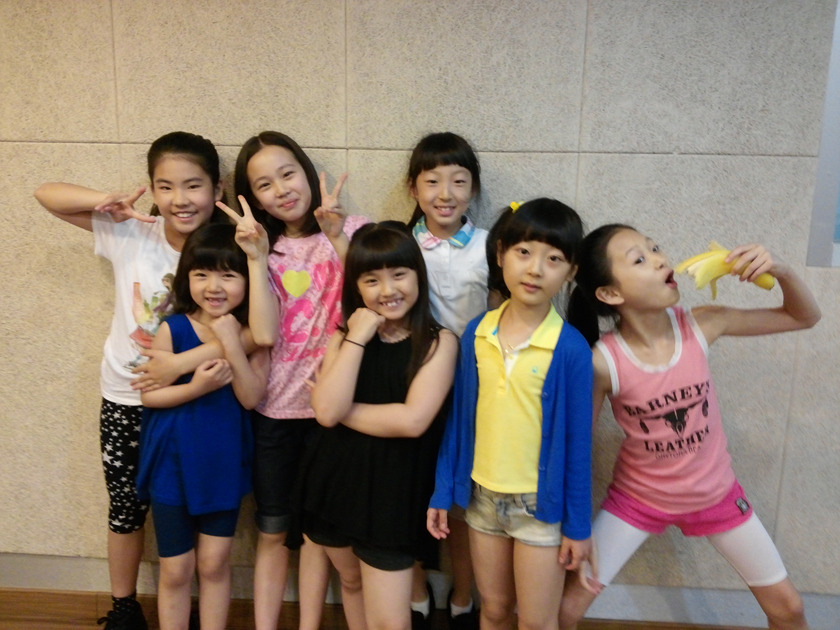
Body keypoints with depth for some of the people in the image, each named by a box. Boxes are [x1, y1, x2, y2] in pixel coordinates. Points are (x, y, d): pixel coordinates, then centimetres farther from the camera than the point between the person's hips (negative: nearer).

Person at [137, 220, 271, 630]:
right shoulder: (172, 329, -14)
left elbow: (251, 397, -18)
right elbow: (148, 394, -9)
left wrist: (231, 341, -28)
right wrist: (196, 387, -27)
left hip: (224, 462, 1)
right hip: (173, 462, -1)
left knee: (214, 564, 16)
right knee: (176, 571, 13)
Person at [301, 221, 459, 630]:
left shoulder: (439, 341, -11)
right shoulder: (344, 336, 0)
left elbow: (413, 420, -23)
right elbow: (326, 411, -15)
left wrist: (342, 410, -14)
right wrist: (358, 338, -16)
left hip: (394, 492, -4)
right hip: (337, 480, 5)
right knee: (351, 581, 26)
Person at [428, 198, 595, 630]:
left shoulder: (570, 348, -16)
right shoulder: (476, 332, -5)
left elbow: (577, 441, -10)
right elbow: (459, 419, 3)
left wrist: (578, 525, -6)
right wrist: (442, 492, 5)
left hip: (540, 503, -3)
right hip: (482, 495, 4)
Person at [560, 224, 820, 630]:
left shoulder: (699, 325, -19)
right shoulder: (603, 362, -27)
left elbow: (804, 317, -7)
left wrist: (781, 270, -27)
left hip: (716, 494, 3)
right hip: (637, 499, -2)